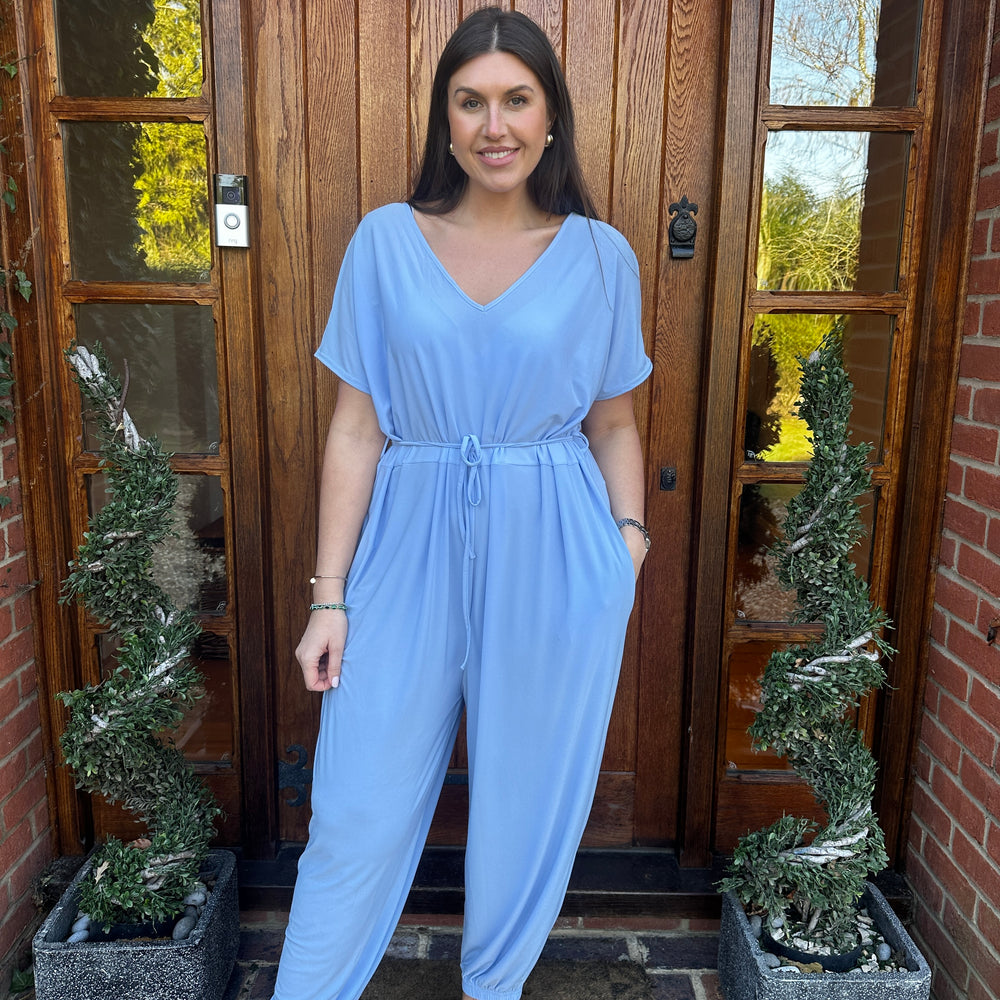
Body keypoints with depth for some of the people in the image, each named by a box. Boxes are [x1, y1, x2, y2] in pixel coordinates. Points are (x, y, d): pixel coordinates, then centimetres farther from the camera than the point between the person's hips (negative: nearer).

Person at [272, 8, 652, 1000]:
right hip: (413, 549, 0)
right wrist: (329, 594, -2)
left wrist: (630, 530, -7)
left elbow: (614, 422, 10)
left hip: (555, 560, 1)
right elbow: (355, 429, 0)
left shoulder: (600, 256, 3)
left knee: (527, 800, 15)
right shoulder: (386, 240, 1)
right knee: (360, 807, 6)